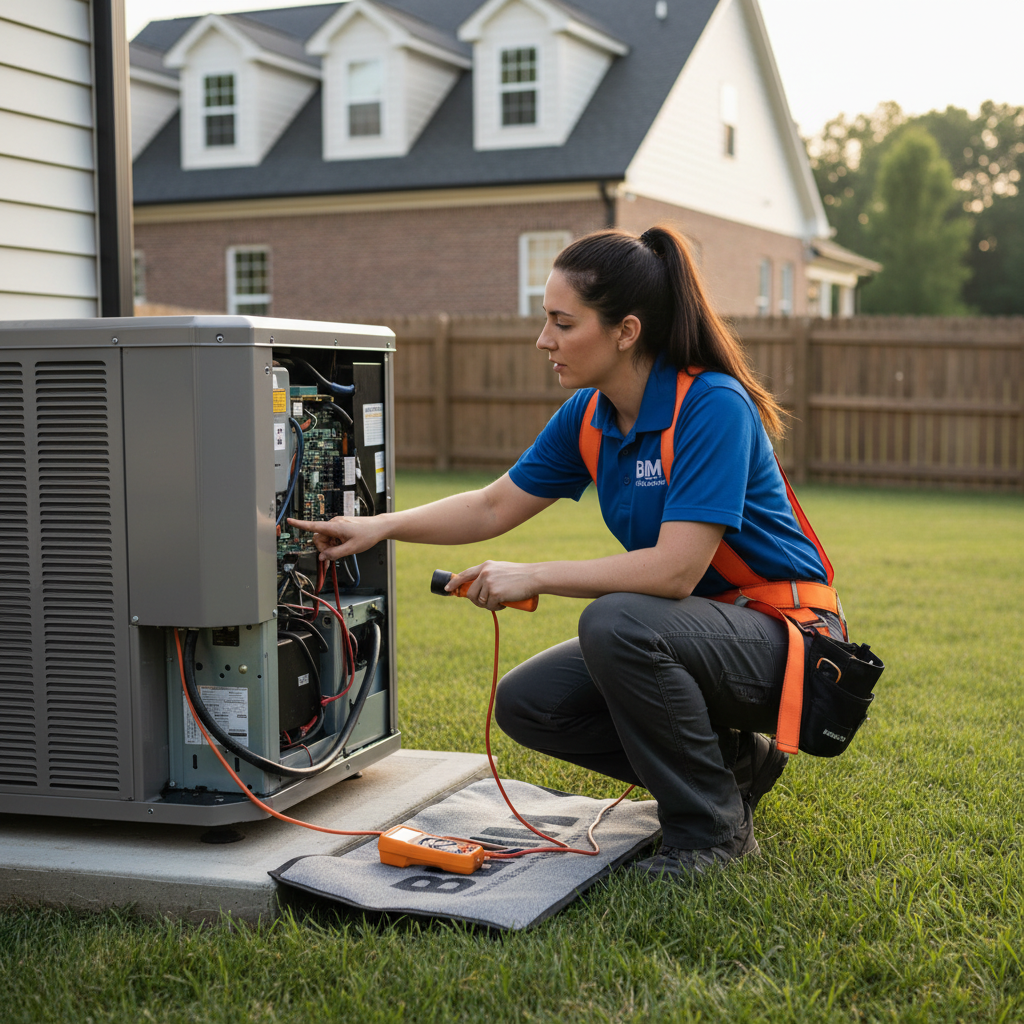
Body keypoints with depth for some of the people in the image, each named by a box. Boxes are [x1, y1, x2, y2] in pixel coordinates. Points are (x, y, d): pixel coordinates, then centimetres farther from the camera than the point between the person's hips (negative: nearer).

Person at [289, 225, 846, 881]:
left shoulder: (713, 406, -24)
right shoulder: (589, 416, 0)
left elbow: (675, 569, -31)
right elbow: (493, 507, 11)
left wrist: (533, 577, -23)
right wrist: (380, 527, 2)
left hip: (781, 636, -8)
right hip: (692, 627, 8)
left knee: (615, 622, -33)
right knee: (525, 703, -2)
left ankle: (712, 828, -13)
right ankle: (735, 760, 11)